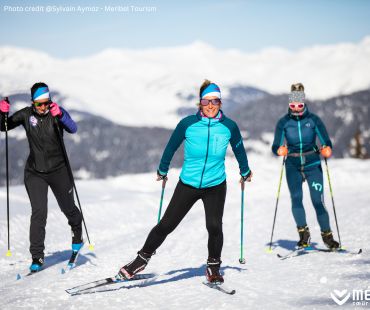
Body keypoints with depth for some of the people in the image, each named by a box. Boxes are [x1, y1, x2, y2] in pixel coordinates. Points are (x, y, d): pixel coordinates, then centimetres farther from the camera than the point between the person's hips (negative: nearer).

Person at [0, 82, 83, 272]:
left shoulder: (57, 112, -11)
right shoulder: (26, 114, -4)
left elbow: (73, 129, -27)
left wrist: (60, 115, -43)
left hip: (58, 170, -1)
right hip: (35, 172, 1)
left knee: (68, 208, 16)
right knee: (39, 213, -11)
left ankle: (77, 236, 47)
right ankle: (37, 256, -4)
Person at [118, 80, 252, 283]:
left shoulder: (229, 126, -7)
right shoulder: (188, 124, -11)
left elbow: (239, 149, 12)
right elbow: (171, 147, 5)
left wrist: (245, 171, 26)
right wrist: (162, 171, 17)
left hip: (215, 186, 0)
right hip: (188, 184, 0)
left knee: (214, 227, -13)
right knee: (166, 225, 1)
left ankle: (213, 268, 11)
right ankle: (142, 259, 20)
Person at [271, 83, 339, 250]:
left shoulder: (313, 119, -4)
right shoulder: (283, 122, -2)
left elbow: (326, 142, -3)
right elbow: (276, 147, -4)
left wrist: (326, 149, -25)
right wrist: (280, 150, -27)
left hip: (313, 165, -1)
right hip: (293, 166, 1)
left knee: (318, 200, -6)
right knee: (296, 198, -12)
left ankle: (327, 235, 6)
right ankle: (303, 234, -3)